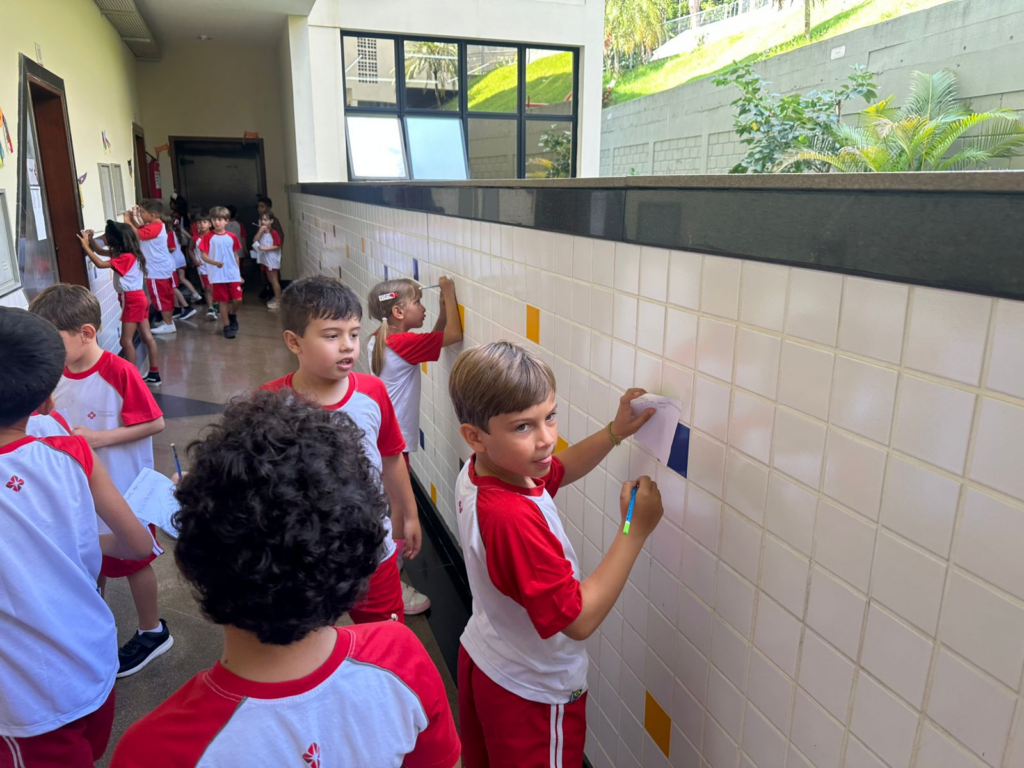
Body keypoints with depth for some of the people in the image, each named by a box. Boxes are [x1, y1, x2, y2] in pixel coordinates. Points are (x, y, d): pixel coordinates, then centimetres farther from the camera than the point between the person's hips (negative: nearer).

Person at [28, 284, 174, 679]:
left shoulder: (119, 372, -24)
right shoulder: (56, 374, -3)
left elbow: (155, 423, -21)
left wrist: (100, 438, -25)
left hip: (124, 490, -6)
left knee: (134, 561, 11)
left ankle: (152, 631, 32)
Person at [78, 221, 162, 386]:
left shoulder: (126, 257, -18)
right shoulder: (126, 254, 9)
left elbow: (100, 264, -23)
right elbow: (101, 252, 18)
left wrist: (86, 246, -16)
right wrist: (91, 239, 4)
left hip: (132, 300, -10)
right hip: (137, 298, 10)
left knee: (126, 340, -5)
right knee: (147, 337, 8)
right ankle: (154, 374, 12)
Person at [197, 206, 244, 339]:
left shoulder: (232, 236, 3)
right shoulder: (208, 237, -4)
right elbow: (203, 255, -6)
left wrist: (239, 274, 12)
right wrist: (215, 262, -24)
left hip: (233, 274, 2)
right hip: (218, 275, -2)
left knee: (237, 299, -2)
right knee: (223, 302, 3)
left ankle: (232, 315, 29)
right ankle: (226, 327, 14)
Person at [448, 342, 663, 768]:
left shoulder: (477, 471, -14)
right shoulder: (513, 519, -40)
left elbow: (556, 471, 6)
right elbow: (580, 618, -33)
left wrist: (615, 432, -8)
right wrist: (636, 530, -31)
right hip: (533, 693, -7)